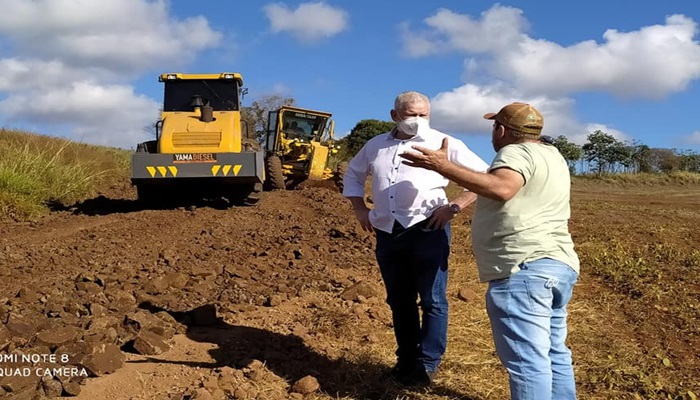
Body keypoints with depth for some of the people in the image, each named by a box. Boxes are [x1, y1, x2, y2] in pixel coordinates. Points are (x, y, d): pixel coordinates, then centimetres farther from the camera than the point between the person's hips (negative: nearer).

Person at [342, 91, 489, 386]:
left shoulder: (443, 143, -1)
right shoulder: (375, 146, 12)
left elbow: (483, 175, -1)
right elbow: (353, 174, 28)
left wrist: (454, 206, -11)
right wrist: (359, 208, 14)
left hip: (427, 231, -4)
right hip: (387, 235, 4)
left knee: (432, 300, -1)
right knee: (399, 301, 14)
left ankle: (427, 364, 13)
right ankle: (406, 359, 28)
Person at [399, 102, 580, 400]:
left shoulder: (517, 152, -8)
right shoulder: (552, 155, 21)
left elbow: (502, 188, -29)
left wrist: (443, 167, -29)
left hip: (524, 269, -10)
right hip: (560, 266, 10)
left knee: (527, 360, -9)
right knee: (554, 352, 19)